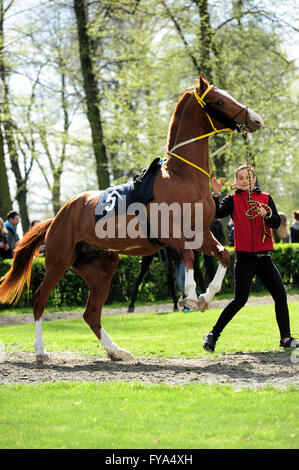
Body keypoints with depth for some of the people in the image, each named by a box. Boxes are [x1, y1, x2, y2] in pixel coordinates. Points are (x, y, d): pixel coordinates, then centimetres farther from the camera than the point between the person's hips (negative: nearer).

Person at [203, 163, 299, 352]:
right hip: (245, 257, -3)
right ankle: (213, 335, 0)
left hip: (265, 258, 3)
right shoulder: (232, 200, 3)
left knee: (281, 295, -3)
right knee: (240, 299, -11)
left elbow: (276, 223, 0)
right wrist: (216, 194, -29)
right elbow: (218, 213, -15)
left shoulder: (266, 198, 9)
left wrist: (266, 214, -19)